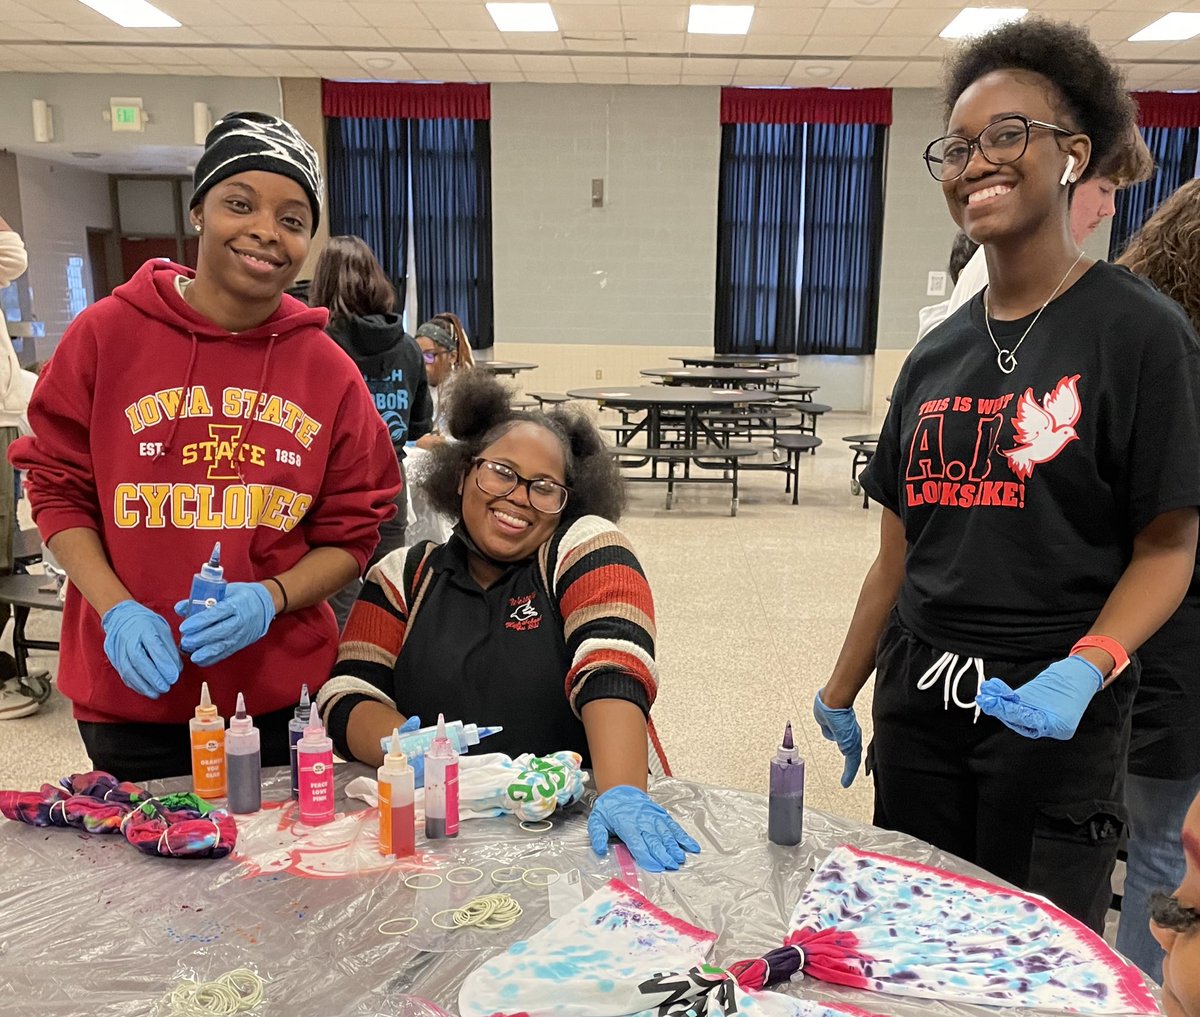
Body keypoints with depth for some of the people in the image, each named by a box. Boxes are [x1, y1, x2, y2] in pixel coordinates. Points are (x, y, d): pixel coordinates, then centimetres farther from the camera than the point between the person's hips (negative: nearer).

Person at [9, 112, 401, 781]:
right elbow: (59, 488, 2)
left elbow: (352, 535, 2)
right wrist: (117, 610, -12)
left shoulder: (331, 372, -2)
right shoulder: (106, 335, -4)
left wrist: (268, 599, -15)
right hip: (129, 692, 0)